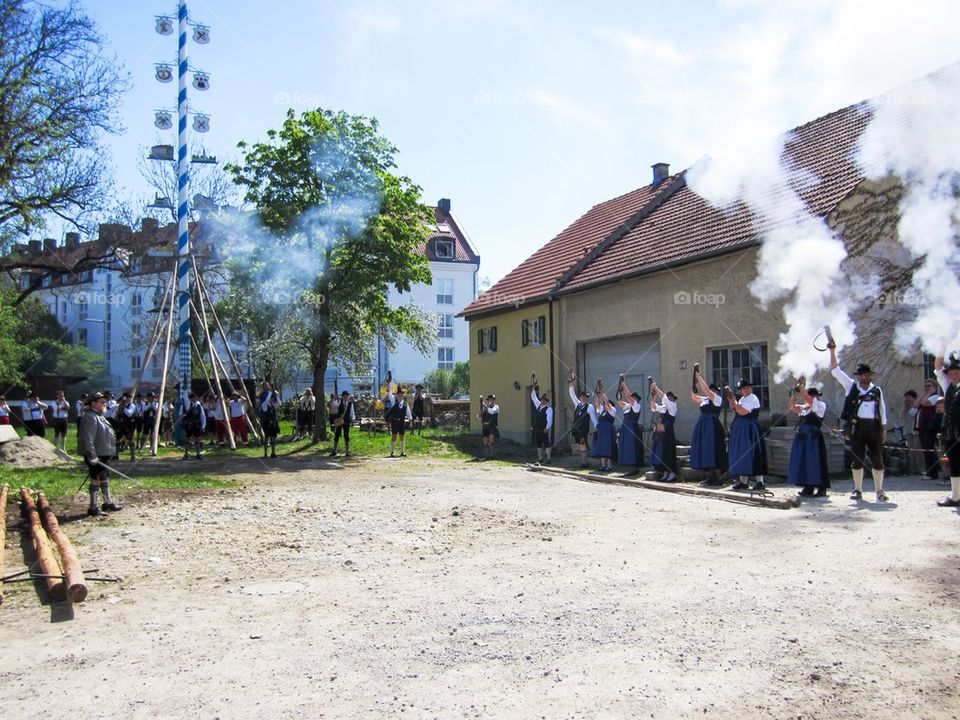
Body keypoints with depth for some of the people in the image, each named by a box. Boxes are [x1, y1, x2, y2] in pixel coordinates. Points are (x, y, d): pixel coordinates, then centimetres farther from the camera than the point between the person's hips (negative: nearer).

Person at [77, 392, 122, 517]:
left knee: (104, 477, 18)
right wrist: (92, 455, -30)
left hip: (103, 454, 11)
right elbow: (87, 439, -26)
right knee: (96, 479, -5)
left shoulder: (99, 416, 16)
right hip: (95, 455, -11)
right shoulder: (90, 418, -19)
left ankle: (108, 502, 30)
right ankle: (93, 508, 2)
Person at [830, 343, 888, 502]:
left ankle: (879, 491, 10)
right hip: (857, 426, -1)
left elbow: (882, 410, 13)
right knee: (857, 459, 3)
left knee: (877, 459, 0)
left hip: (874, 426, 1)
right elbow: (835, 370, 4)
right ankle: (858, 490, 12)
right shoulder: (851, 386, 8)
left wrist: (884, 429, 8)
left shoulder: (877, 390, 12)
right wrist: (833, 351, -2)